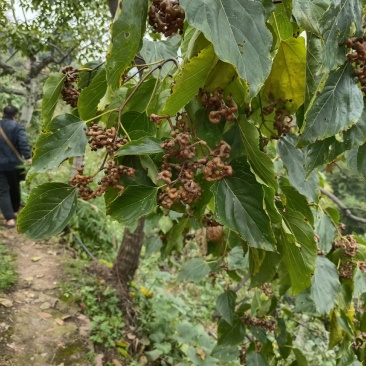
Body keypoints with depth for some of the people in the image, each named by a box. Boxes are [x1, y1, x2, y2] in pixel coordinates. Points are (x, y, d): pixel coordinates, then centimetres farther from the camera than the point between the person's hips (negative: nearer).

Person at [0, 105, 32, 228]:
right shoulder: (17, 127, -7)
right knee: (15, 187, 19)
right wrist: (28, 157, -26)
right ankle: (15, 211, 36)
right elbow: (23, 143, -21)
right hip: (14, 163, 0)